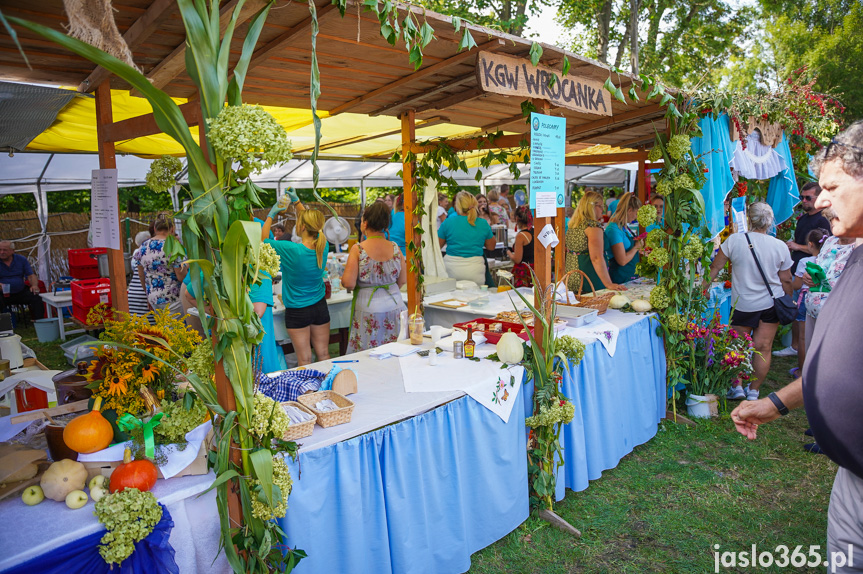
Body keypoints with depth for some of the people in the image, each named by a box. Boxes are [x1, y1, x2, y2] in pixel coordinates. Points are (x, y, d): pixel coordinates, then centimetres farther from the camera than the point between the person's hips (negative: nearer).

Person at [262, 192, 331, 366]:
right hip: (320, 307, 4)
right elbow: (311, 223, 12)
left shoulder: (291, 250, -23)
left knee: (304, 361, 7)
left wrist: (271, 215, 5)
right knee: (324, 355, 14)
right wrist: (297, 201, 16)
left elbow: (263, 240, -5)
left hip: (297, 311, -4)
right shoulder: (323, 245, -9)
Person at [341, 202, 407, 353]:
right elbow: (403, 280, 6)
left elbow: (349, 283, -15)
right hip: (394, 305, 4)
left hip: (368, 308, -3)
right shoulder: (395, 248, -1)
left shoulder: (358, 249, -12)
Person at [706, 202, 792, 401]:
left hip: (743, 304, -1)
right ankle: (753, 391, 13)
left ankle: (737, 387, 13)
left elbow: (715, 267, -5)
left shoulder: (734, 240, -10)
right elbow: (786, 281, 3)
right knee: (763, 348, 6)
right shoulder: (780, 247, -4)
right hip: (771, 303, 2)